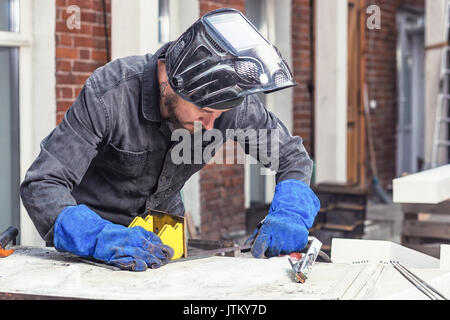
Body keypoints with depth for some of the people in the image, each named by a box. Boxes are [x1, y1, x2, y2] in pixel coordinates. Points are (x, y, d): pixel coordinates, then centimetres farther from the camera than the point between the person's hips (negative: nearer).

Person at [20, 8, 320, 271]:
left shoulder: (229, 95, -21)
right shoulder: (108, 94, -32)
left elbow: (292, 154, -8)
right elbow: (41, 187, -34)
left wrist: (290, 215, -28)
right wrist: (101, 238, -51)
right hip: (93, 222, -4)